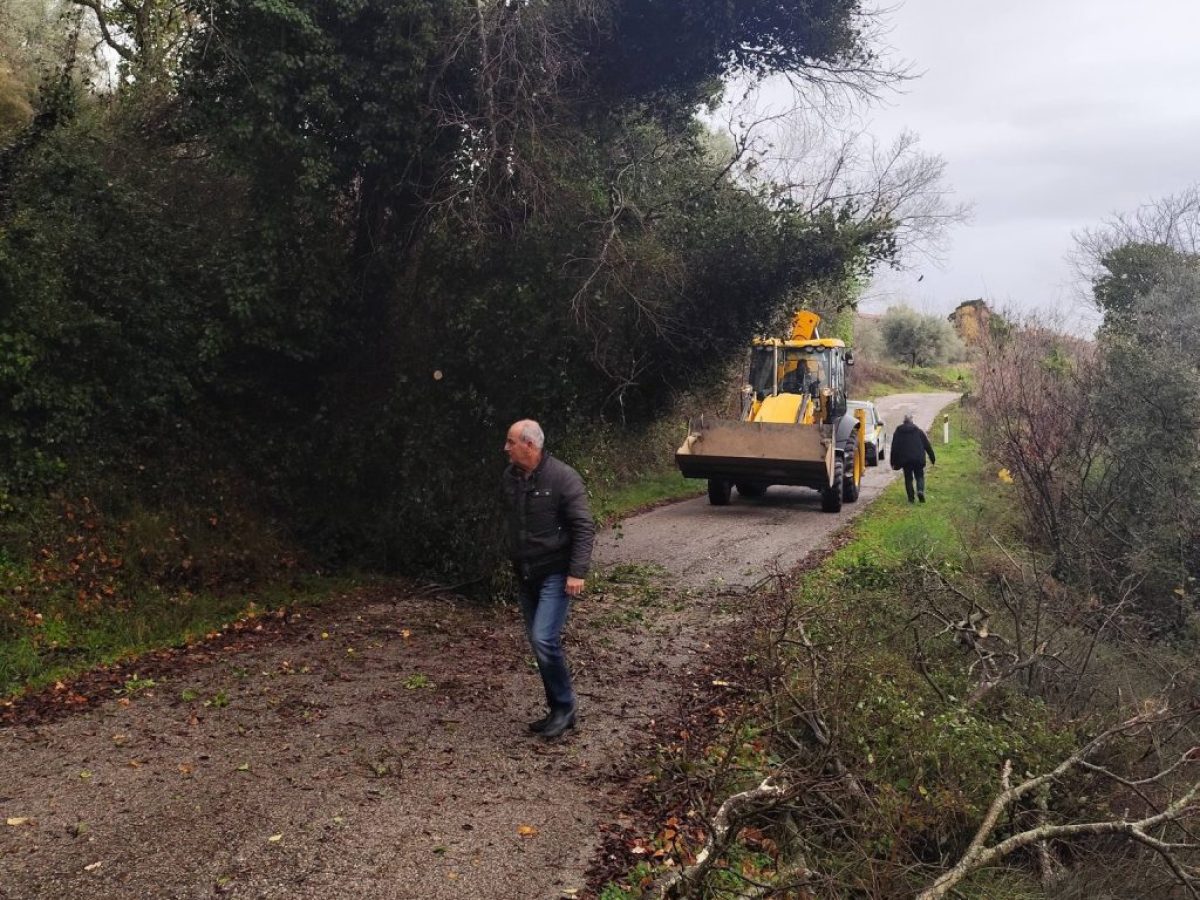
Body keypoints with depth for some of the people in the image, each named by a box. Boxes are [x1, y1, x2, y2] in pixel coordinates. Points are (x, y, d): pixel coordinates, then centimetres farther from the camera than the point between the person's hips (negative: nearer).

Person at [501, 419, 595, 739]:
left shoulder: (563, 477, -16)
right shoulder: (510, 476, 5)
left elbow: (584, 527, -16)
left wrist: (578, 572, -21)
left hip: (555, 574, -7)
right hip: (525, 574, 7)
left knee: (545, 639, -16)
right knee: (538, 642, 10)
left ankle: (564, 706, 4)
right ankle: (559, 711, 22)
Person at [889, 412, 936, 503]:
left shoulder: (898, 432, 6)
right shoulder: (918, 431, 7)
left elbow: (894, 448, 5)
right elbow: (927, 445, 8)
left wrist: (893, 462, 9)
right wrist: (932, 458, 15)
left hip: (905, 459, 0)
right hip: (918, 459, 0)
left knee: (908, 478, 8)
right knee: (919, 476, 11)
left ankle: (911, 498, 2)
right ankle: (920, 490, -16)